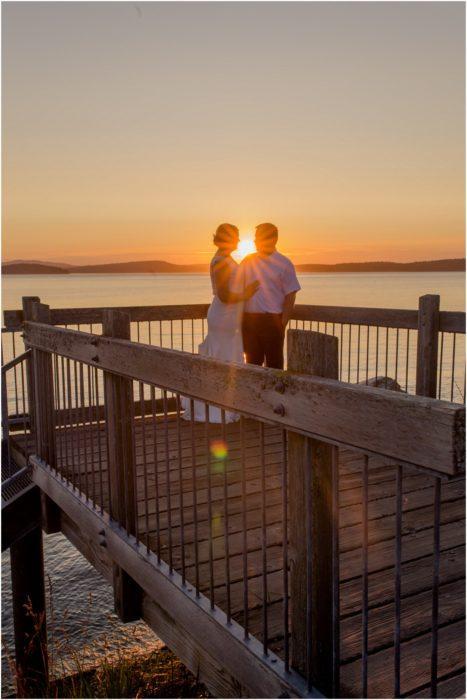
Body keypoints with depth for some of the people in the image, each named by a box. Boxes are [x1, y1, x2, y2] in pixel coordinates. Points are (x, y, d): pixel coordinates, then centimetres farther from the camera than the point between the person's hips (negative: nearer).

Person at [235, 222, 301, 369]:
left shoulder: (284, 264, -3)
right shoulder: (247, 262, 8)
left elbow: (290, 296, -5)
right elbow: (238, 290, 11)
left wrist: (283, 323, -10)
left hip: (272, 320, -4)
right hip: (249, 318, 4)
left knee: (274, 363, 3)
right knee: (252, 361, 13)